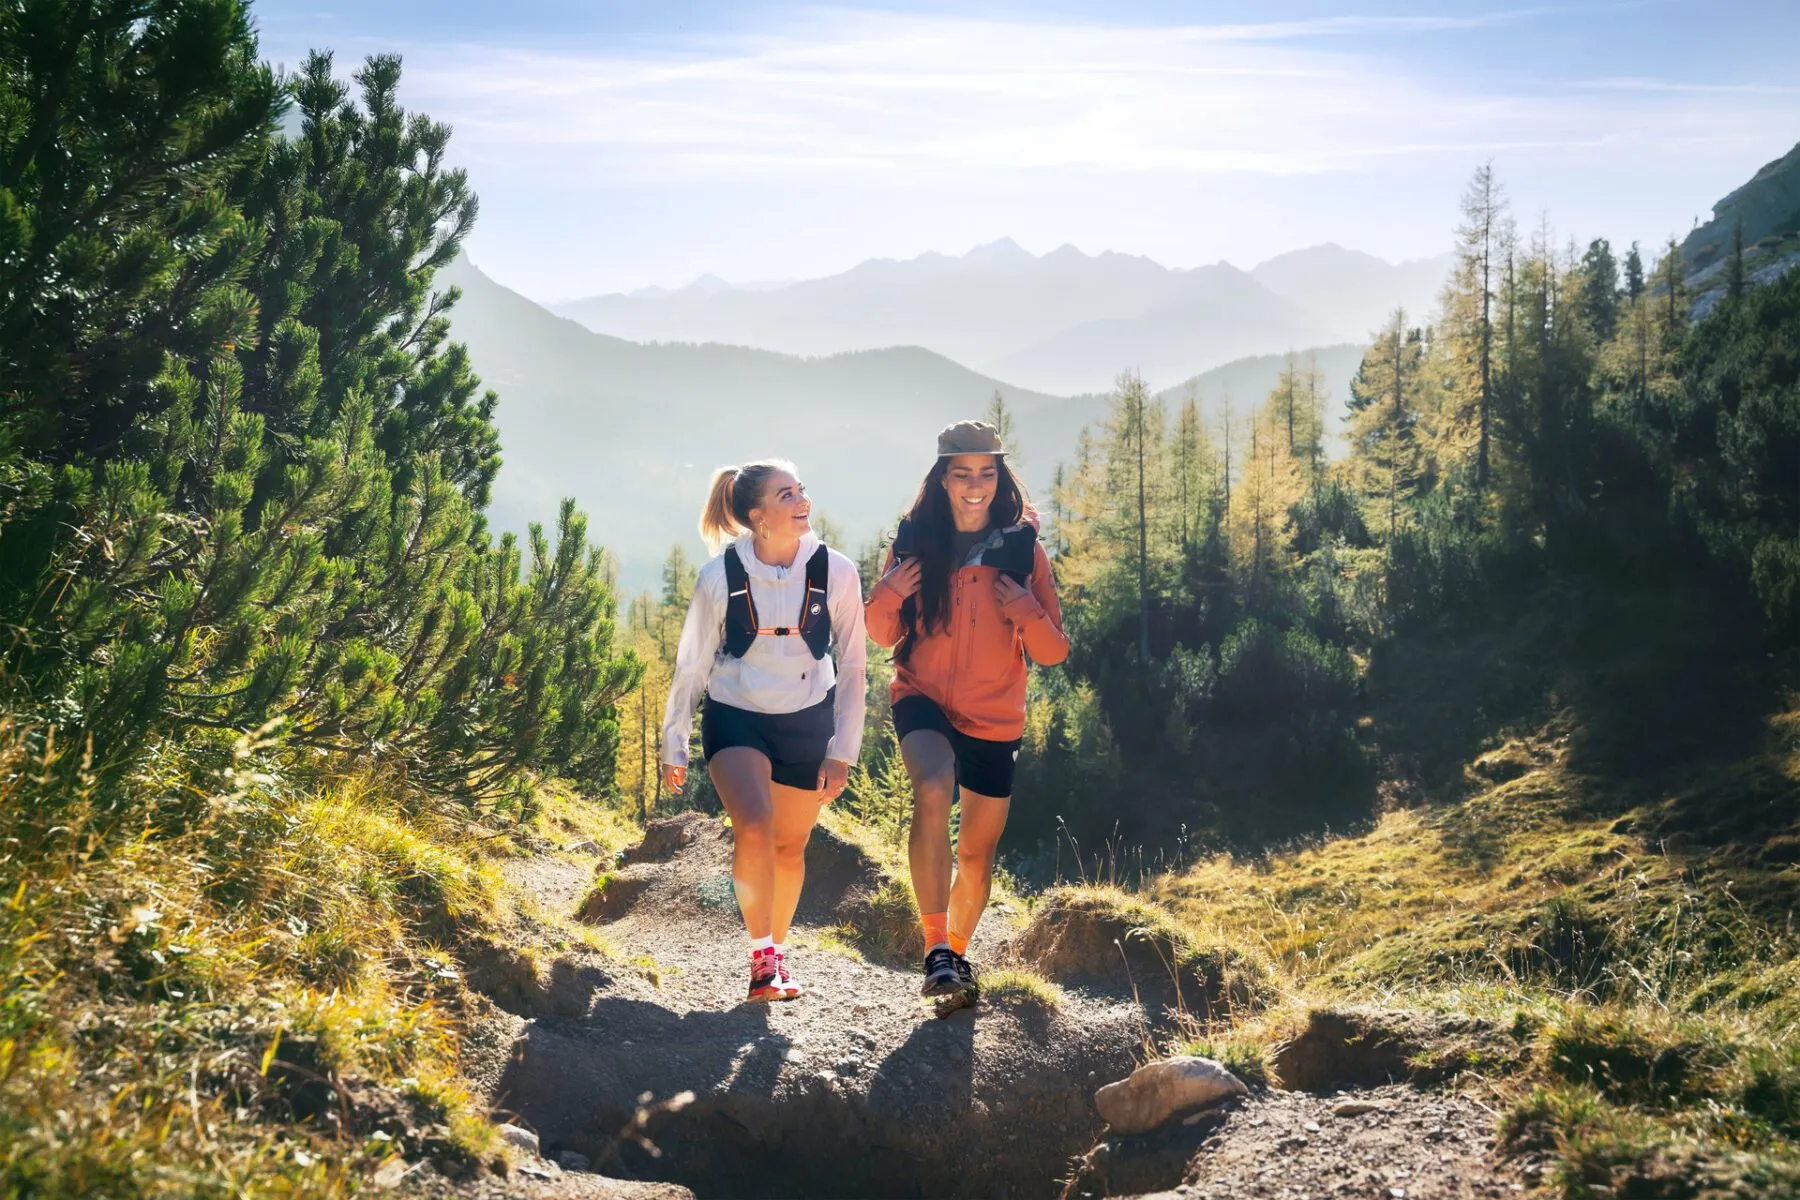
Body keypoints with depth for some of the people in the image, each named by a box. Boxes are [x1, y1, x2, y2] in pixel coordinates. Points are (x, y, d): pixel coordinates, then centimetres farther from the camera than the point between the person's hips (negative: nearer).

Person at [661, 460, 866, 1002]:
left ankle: (778, 947, 34)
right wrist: (674, 746, 3)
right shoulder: (720, 576, -14)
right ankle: (761, 956, -9)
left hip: (807, 719, 2)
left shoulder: (836, 572, -12)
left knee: (790, 848, 10)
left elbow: (852, 667, -3)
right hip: (735, 715, -2)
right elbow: (691, 664, -2)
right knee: (753, 827, -24)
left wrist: (842, 752, -4)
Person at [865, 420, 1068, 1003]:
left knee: (977, 855, 11)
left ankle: (958, 953, 37)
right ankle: (936, 946, -28)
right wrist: (887, 596, -15)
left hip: (995, 719, 2)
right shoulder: (915, 541, -3)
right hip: (923, 699, -2)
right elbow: (885, 636, 6)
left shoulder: (1022, 549, -3)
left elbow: (1053, 652, -1)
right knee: (933, 788, -33)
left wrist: (1026, 612, -21)